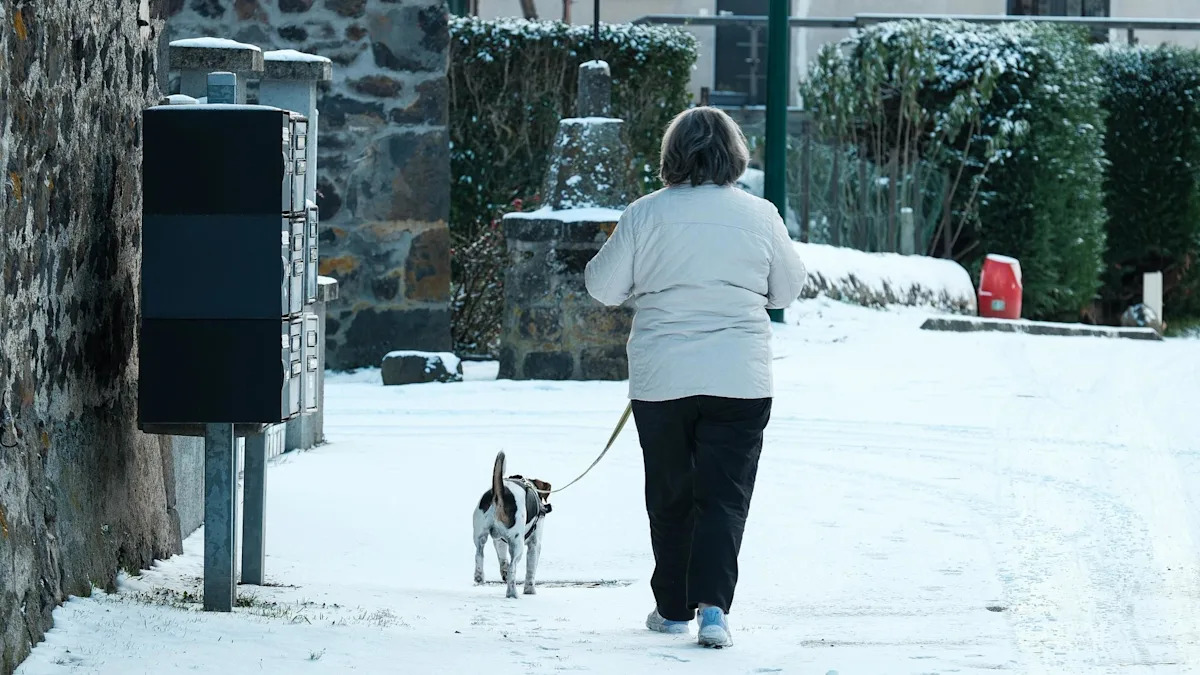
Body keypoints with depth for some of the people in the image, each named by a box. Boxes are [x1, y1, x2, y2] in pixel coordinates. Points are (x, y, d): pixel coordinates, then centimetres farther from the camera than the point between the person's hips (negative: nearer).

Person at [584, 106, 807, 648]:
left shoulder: (646, 214, -5)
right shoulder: (759, 216, -1)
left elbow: (603, 286, 2)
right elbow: (787, 290, 10)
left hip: (661, 379, 0)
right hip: (741, 379, 0)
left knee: (670, 497, 14)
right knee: (724, 497, 0)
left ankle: (674, 608, 21)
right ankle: (712, 604, -16)